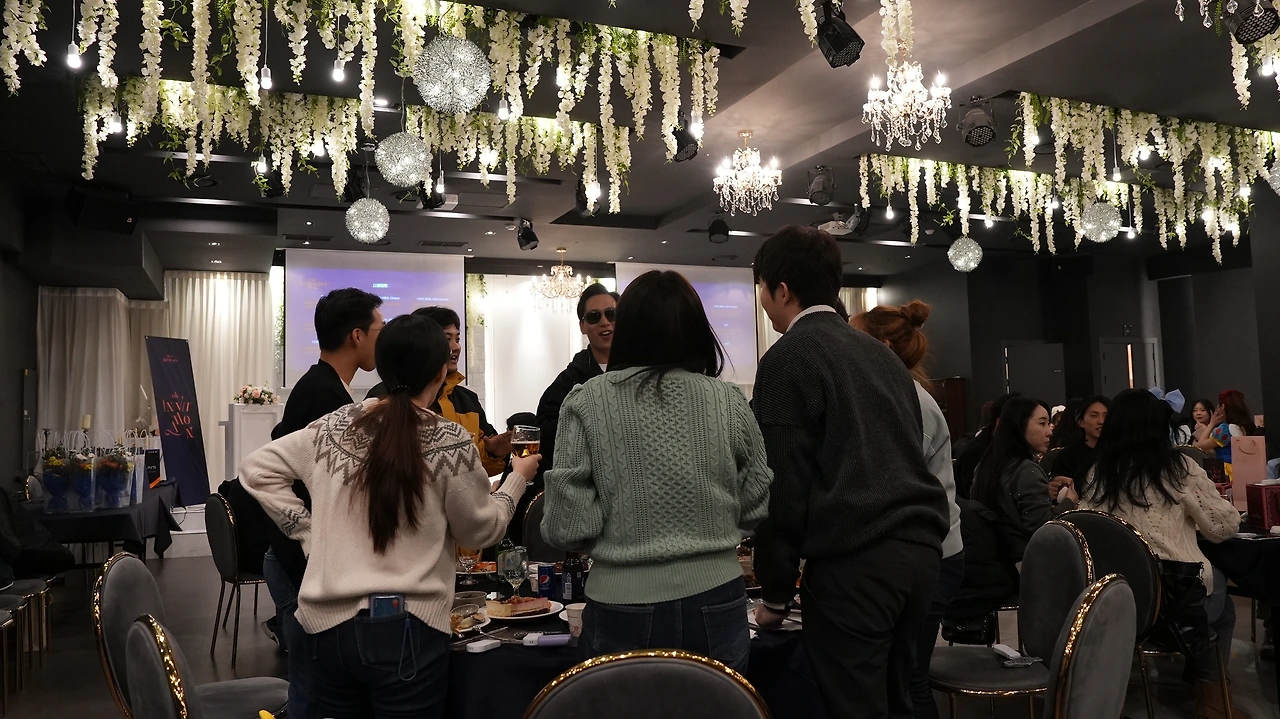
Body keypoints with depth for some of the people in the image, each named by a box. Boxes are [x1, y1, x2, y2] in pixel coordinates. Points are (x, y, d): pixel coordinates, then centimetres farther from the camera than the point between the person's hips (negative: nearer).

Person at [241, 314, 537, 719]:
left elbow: (257, 471, 10)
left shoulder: (335, 427, 2)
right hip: (406, 629, -4)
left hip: (328, 624, 5)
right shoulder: (450, 442, -12)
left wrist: (311, 532, 9)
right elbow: (480, 531, 0)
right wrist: (518, 477, 15)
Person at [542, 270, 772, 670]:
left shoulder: (587, 402, -7)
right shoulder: (729, 401, -2)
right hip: (715, 606, 2)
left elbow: (566, 528, -9)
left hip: (623, 611, -1)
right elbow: (757, 509, 6)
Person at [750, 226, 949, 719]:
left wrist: (775, 592, 0)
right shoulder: (882, 353, 17)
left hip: (852, 561, -8)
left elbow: (783, 487, -9)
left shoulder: (786, 360, -6)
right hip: (920, 548, 8)